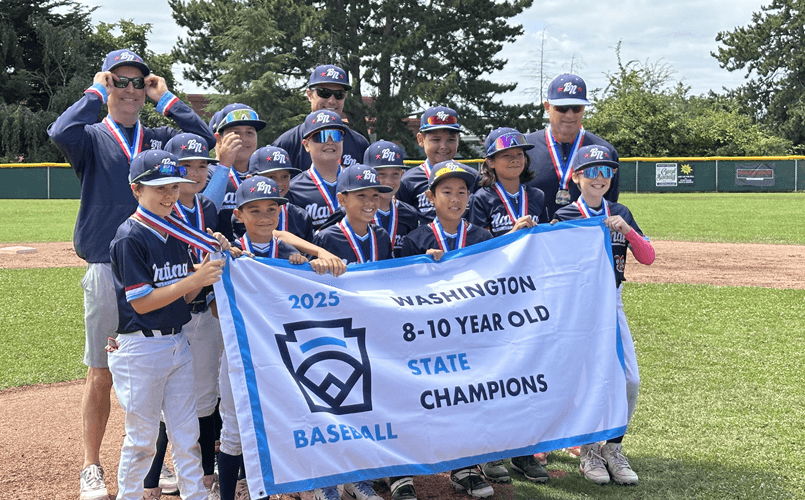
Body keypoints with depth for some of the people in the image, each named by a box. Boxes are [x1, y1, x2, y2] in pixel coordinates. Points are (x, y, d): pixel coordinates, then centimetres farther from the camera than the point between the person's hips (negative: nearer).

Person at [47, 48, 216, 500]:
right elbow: (60, 132, -18)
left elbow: (205, 139, -1)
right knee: (102, 375, 3)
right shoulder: (92, 137, 4)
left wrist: (166, 99, 2)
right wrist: (96, 93, -7)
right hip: (107, 271, -3)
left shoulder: (161, 138, 14)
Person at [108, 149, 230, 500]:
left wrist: (209, 263, -6)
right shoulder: (130, 238, -14)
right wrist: (195, 279, -23)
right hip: (142, 348, -7)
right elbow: (141, 302, -19)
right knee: (142, 436, 5)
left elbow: (184, 295, 10)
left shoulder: (176, 233, 8)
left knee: (187, 433, 11)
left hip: (178, 342, 7)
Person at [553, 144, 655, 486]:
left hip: (612, 303, 4)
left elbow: (647, 258, 0)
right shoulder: (565, 217, -4)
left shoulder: (620, 214, 7)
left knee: (630, 381, -2)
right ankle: (589, 451, 12)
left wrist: (626, 229, -15)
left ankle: (613, 448, 16)